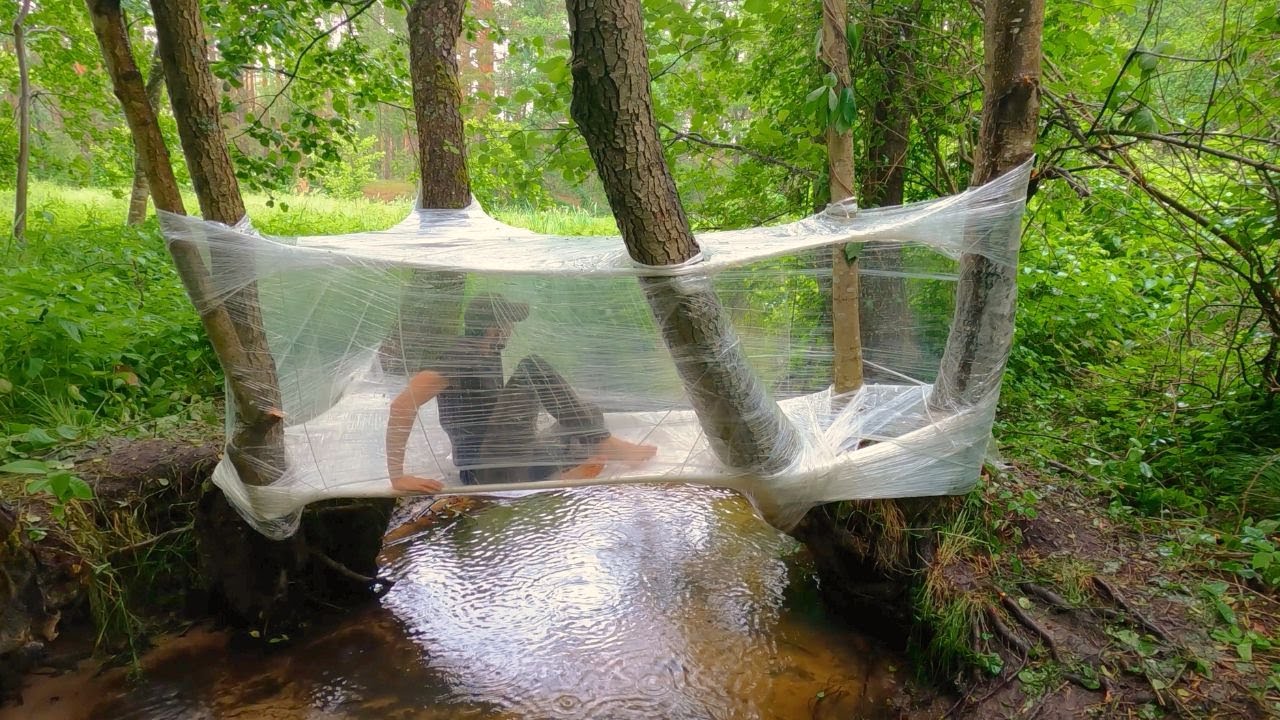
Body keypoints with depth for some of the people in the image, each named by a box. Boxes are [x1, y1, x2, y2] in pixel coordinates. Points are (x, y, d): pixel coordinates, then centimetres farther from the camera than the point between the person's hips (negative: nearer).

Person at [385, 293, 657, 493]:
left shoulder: (488, 359, 14)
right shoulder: (460, 359, -15)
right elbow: (403, 403, -28)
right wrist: (397, 476, -32)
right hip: (486, 473, -10)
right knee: (532, 369, -15)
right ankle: (601, 442, -14)